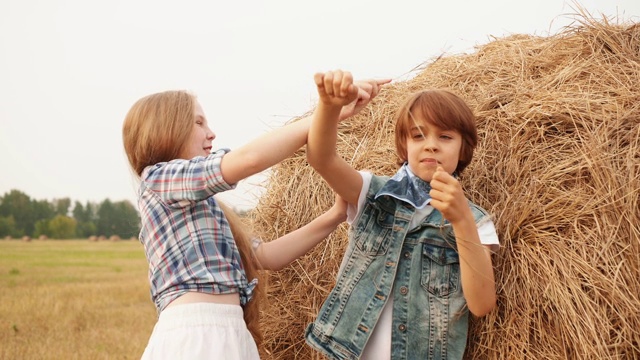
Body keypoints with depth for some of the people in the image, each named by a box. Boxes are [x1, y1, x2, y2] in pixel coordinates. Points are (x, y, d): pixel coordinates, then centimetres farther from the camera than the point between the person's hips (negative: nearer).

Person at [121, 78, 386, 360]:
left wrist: (335, 216, 7)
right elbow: (249, 158, -18)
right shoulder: (158, 179, -3)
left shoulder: (196, 204, 24)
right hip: (195, 335, -9)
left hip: (227, 335, 9)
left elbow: (265, 257, 14)